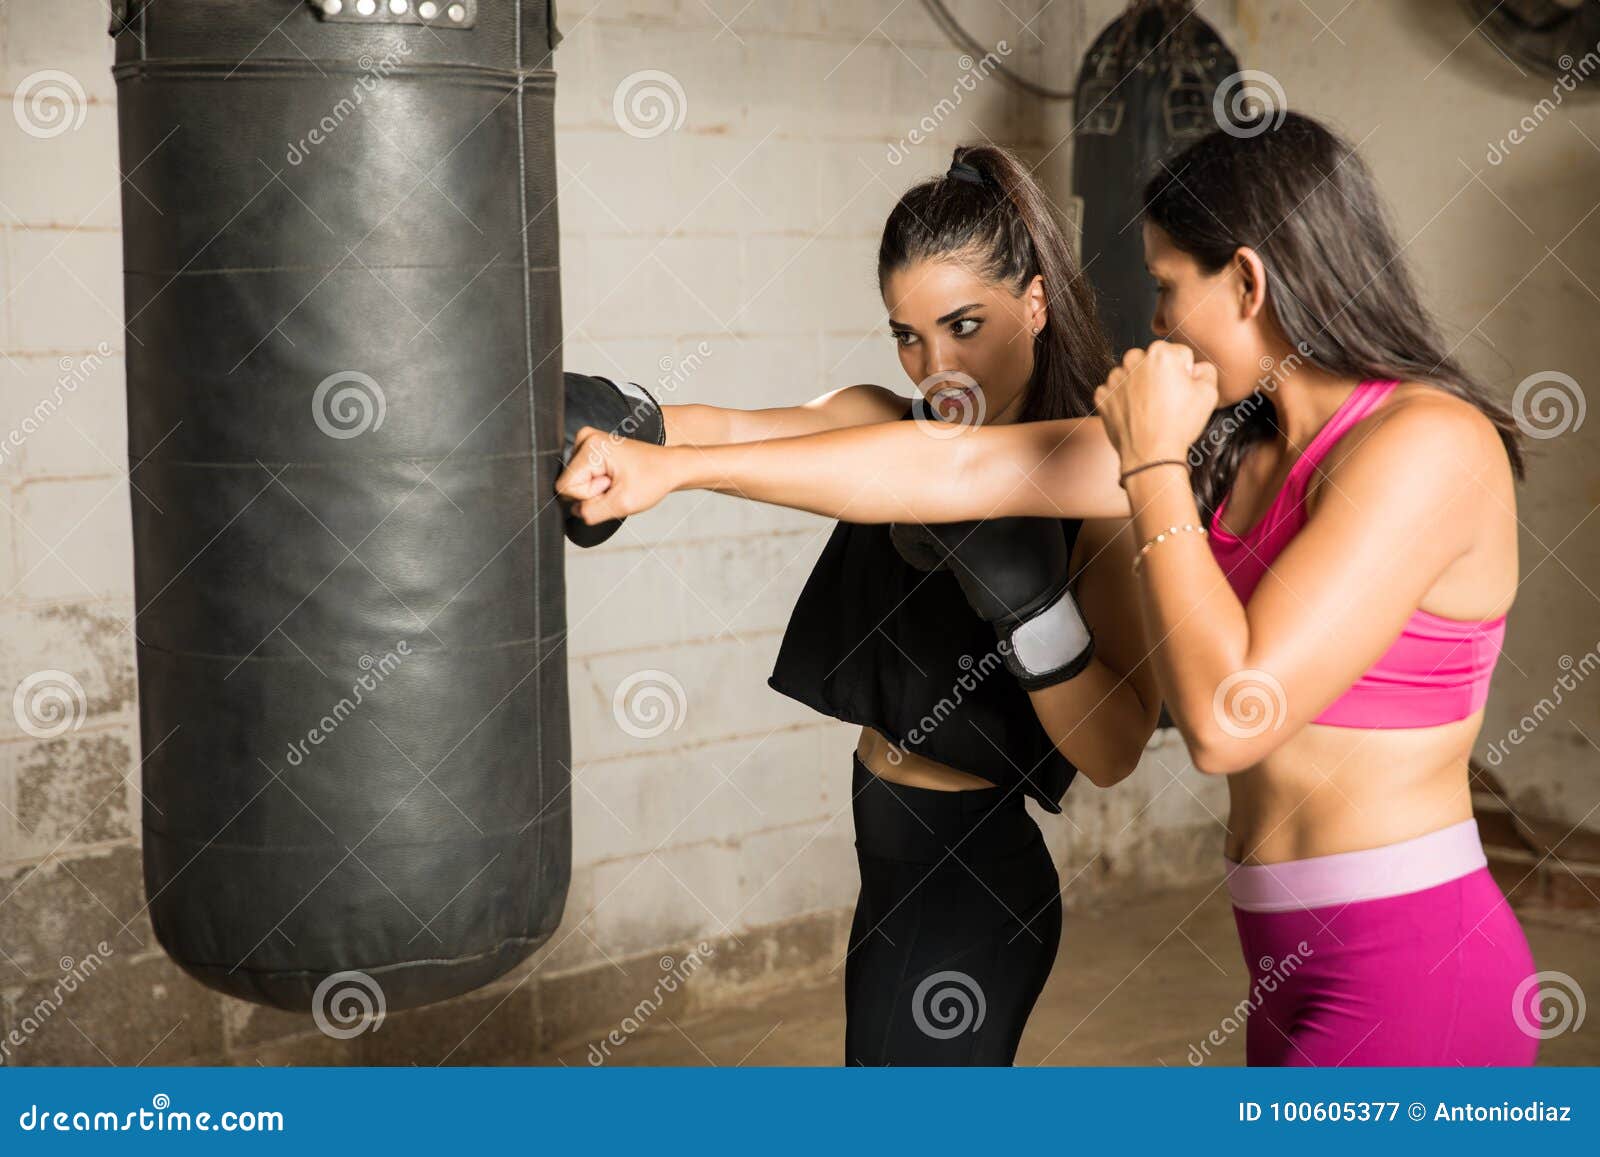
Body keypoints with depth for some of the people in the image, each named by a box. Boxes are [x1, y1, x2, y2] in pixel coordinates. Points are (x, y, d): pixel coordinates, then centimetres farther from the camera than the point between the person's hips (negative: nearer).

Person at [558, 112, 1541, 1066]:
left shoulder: (1427, 444, -18)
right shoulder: (1235, 438, 7)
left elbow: (1223, 718, -25)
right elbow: (958, 469, 6)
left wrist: (1151, 467, -15)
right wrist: (678, 467, 6)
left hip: (1405, 974, -8)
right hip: (1307, 963, 8)